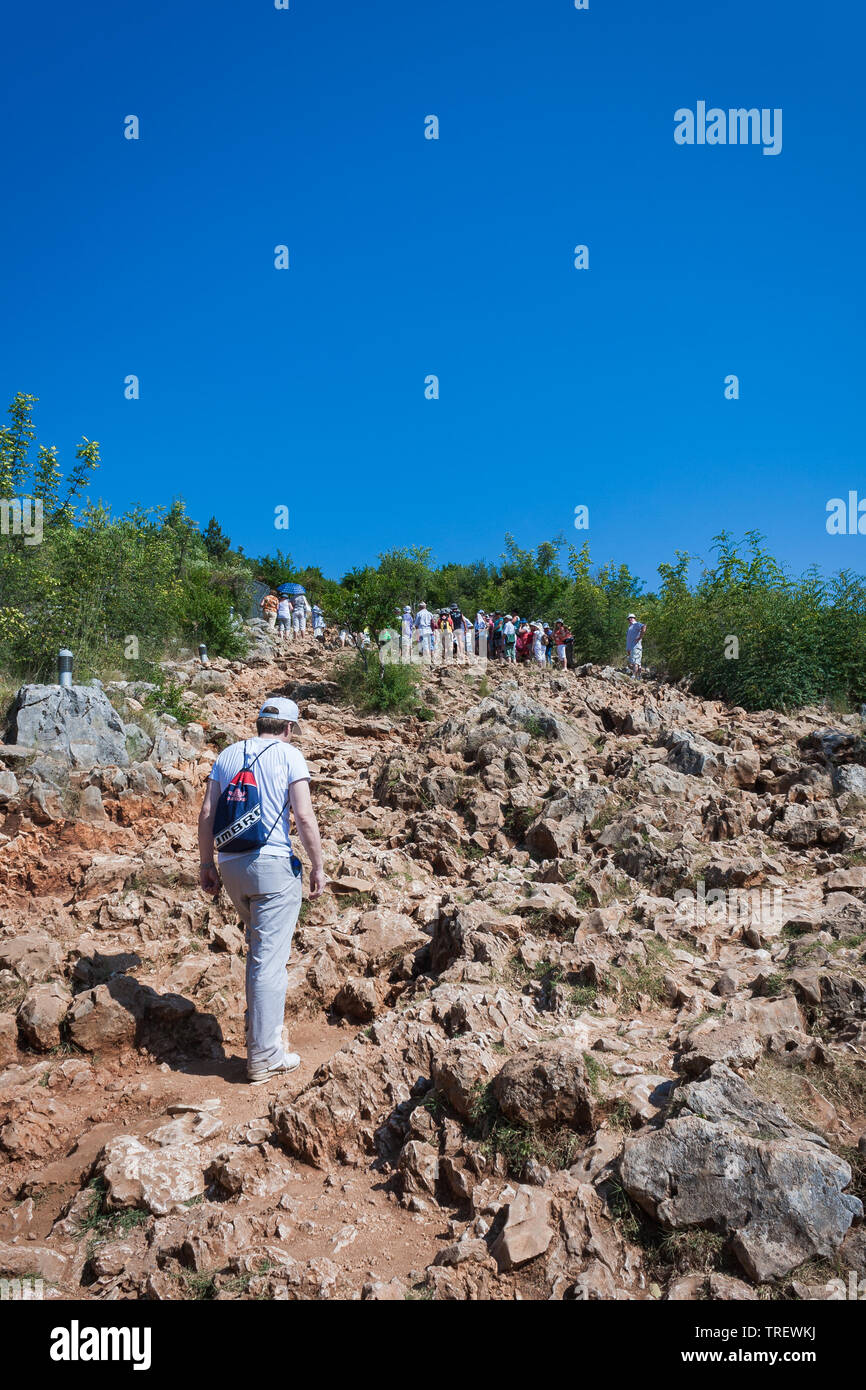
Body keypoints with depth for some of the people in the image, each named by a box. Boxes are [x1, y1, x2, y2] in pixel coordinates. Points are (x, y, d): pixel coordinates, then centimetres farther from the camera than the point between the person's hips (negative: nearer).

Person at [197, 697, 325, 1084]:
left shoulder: (228, 754, 13)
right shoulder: (289, 755, -2)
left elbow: (206, 813, 9)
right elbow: (304, 816, -10)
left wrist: (206, 865, 15)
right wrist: (318, 867, -2)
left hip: (231, 866, 6)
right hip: (273, 865, -6)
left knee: (257, 948, 25)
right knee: (270, 960, -3)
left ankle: (259, 1026, 33)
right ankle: (264, 1057, 0)